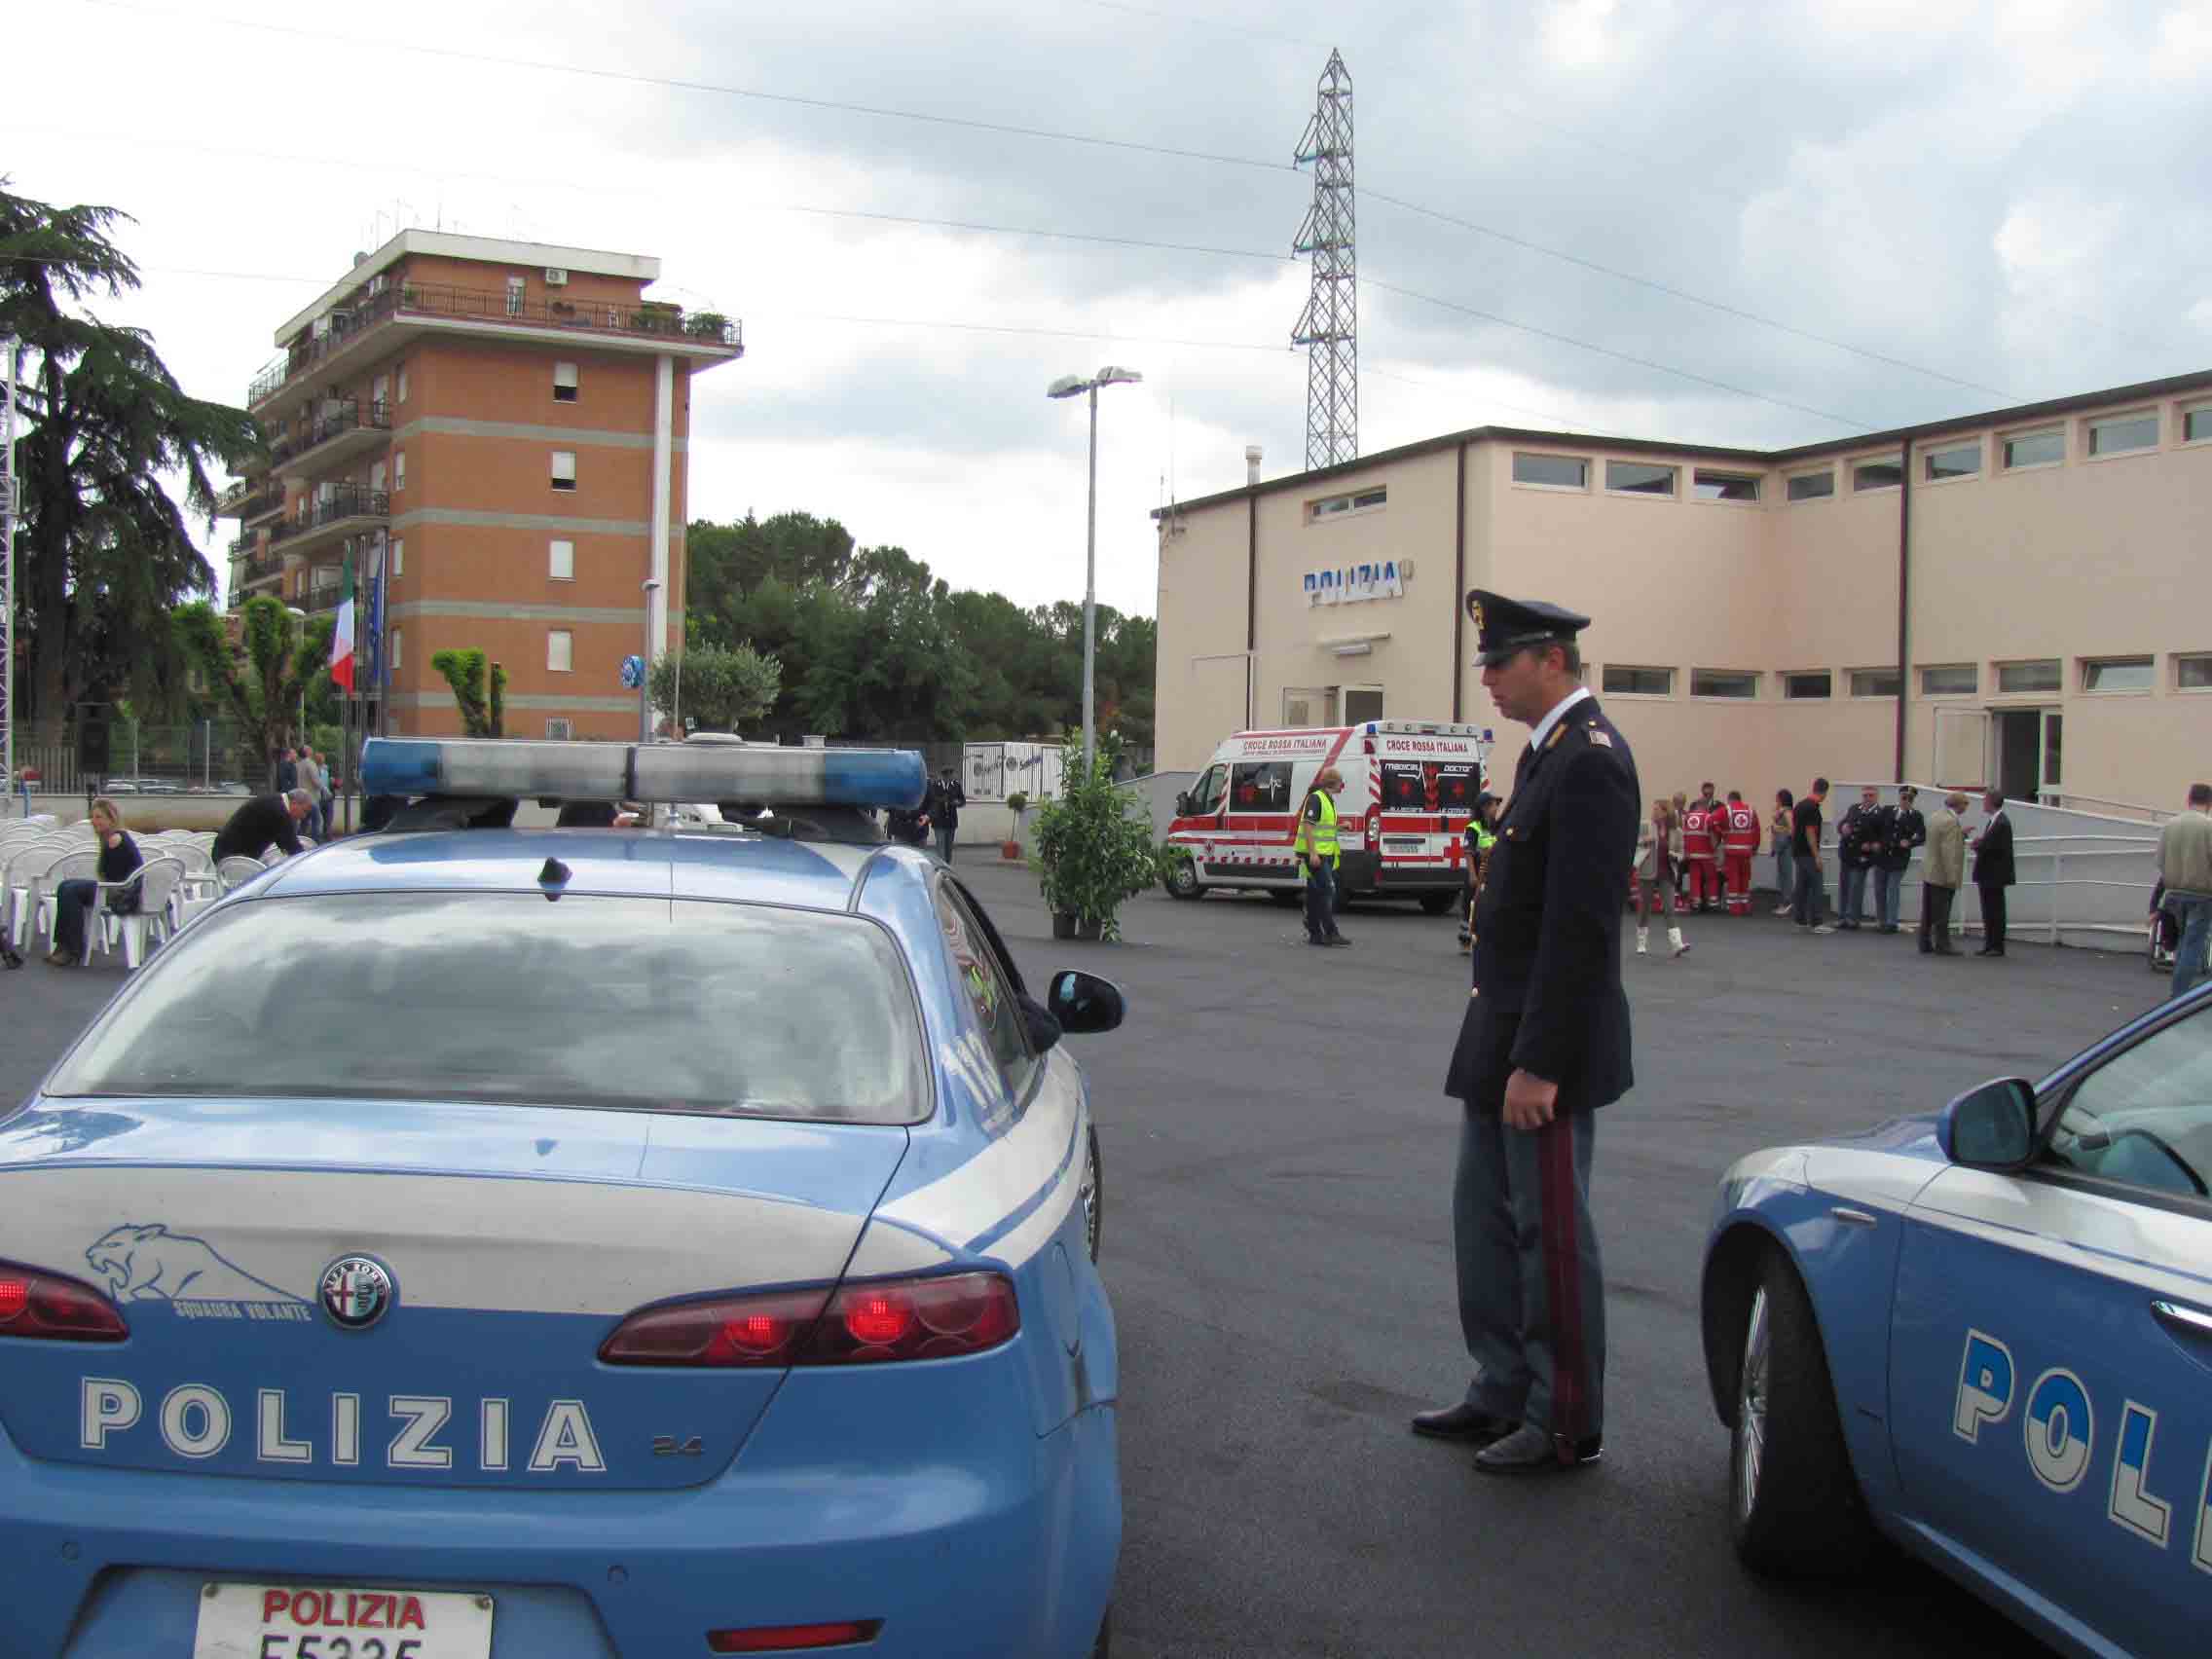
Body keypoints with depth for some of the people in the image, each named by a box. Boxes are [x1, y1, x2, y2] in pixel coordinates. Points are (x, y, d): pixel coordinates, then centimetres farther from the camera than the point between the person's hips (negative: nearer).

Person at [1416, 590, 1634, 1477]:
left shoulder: (1589, 761, -19)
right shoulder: (1550, 751, 13)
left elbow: (1579, 929, -23)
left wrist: (1538, 1063, -23)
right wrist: (1499, 1047, 17)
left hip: (1545, 1044, -10)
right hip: (1502, 1036, 10)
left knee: (1550, 1234, 1)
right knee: (1486, 1220, 17)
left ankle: (1565, 1426, 13)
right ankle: (1503, 1393, 29)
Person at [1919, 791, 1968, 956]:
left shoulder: (1935, 817, 10)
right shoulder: (1951, 821, -19)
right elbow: (1949, 851, -22)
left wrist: (1960, 833, 23)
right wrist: (1952, 877, -21)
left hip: (1928, 873, 9)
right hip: (1943, 875, -9)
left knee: (1928, 913, 11)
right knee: (1941, 914, -2)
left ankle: (1925, 944, 15)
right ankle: (1942, 945, 2)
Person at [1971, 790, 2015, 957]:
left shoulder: (2002, 822, -16)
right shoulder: (1992, 821, 14)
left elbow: (1997, 848, -22)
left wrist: (1978, 845, -9)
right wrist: (1979, 843, -2)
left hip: (1995, 874, -9)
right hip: (1986, 875, 9)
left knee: (1996, 911, -3)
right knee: (1988, 912, 12)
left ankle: (1998, 946, 3)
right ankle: (1989, 945, 17)